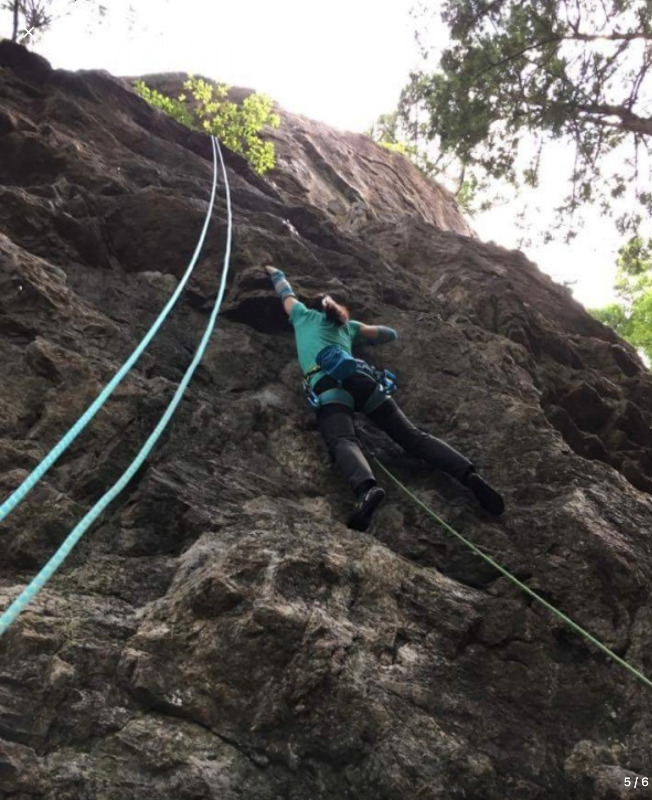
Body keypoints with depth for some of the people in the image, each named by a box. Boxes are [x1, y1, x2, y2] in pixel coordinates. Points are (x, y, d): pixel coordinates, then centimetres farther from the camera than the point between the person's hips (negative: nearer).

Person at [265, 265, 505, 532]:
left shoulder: (304, 315, 30)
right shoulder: (347, 325, 36)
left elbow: (285, 292, 50)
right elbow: (390, 334, 43)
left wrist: (275, 272, 69)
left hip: (328, 385, -4)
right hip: (361, 379, 4)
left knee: (342, 442, -29)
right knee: (412, 435, -6)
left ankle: (366, 488, -60)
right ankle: (469, 474, -26)